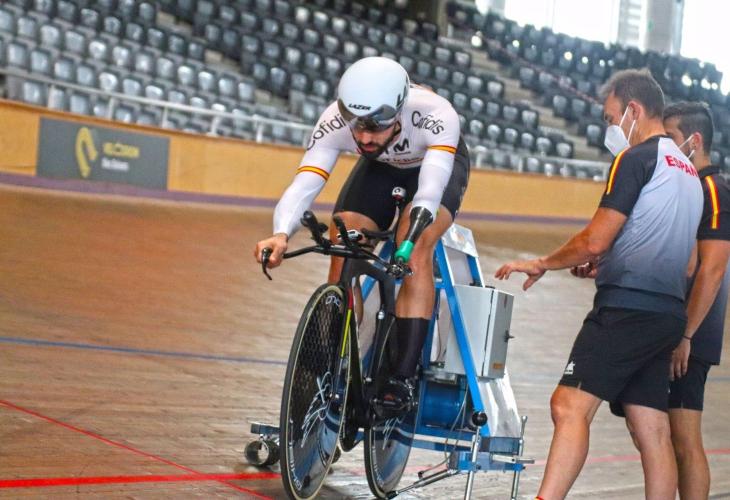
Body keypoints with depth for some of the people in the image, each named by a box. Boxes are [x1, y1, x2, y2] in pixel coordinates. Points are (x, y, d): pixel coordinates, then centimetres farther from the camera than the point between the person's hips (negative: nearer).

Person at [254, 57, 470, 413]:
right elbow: (304, 184, -42)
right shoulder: (335, 122, -34)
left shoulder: (436, 116, -42)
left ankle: (403, 378, -28)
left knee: (417, 251, -30)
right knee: (342, 250, -19)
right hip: (381, 167, 3)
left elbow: (430, 187, -52)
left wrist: (410, 241, -69)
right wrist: (281, 233, -61)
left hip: (440, 162, -3)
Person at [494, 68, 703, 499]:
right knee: (653, 432, 7)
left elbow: (595, 240, -11)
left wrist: (543, 264, 4)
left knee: (570, 406, -17)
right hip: (668, 314, 9)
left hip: (628, 307, -9)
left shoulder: (636, 159, -6)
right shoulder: (689, 172, 22)